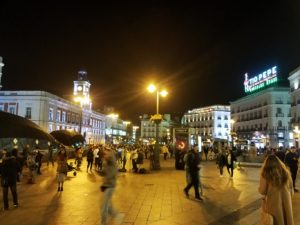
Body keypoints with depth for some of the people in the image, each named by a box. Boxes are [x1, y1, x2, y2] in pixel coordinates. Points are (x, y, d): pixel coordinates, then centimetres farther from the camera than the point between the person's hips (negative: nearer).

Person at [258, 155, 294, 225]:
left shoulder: (266, 174, -14)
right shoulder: (285, 172, -2)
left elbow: (262, 191, -9)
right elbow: (291, 190, 8)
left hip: (274, 203, -3)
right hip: (286, 203, 3)